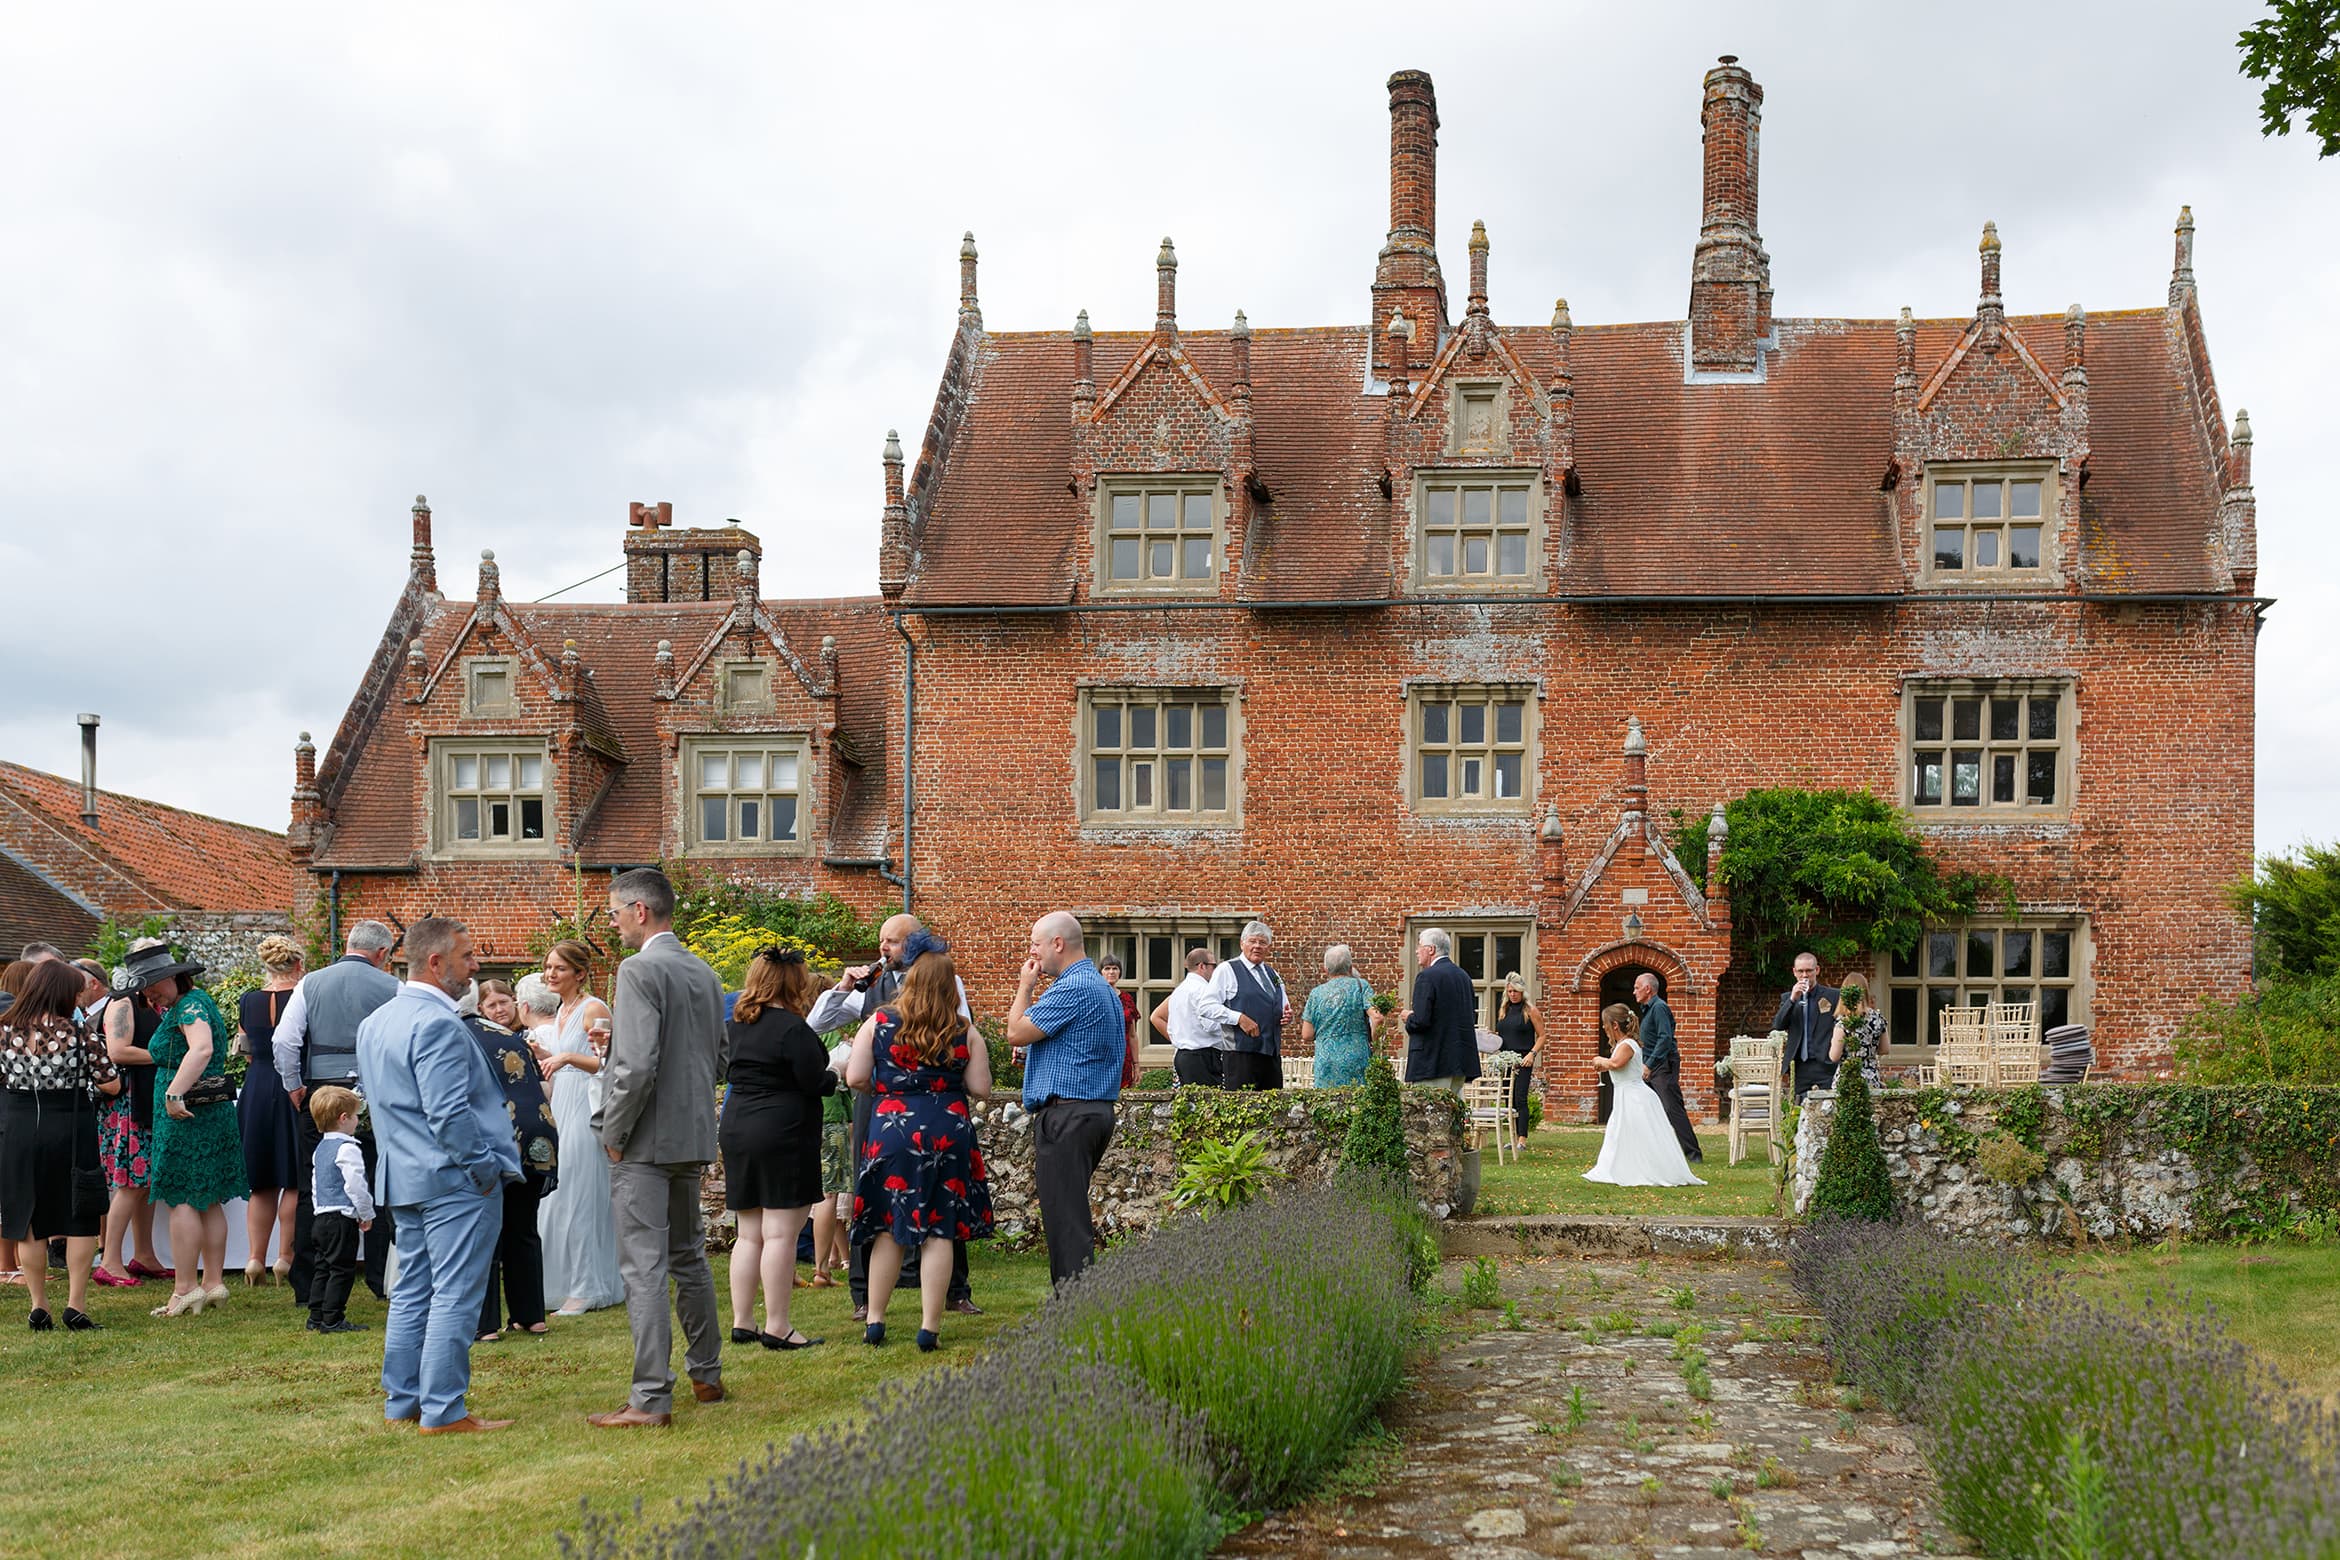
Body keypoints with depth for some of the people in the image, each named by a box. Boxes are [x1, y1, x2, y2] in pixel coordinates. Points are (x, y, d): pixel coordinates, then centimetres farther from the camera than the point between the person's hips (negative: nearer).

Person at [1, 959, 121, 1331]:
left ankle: (39, 1306, 14)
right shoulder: (77, 1031, -9)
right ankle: (76, 1304, 1)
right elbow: (111, 1084, -7)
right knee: (81, 1219, 6)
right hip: (70, 1130, -3)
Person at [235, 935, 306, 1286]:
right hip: (294, 1092, -4)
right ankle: (286, 1257, 2)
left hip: (256, 1092, 4)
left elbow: (247, 1052, 13)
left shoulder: (247, 1002, 2)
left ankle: (255, 1257, 9)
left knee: (262, 1182, 12)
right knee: (295, 1181, 3)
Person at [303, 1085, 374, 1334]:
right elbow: (355, 1185, -19)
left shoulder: (321, 1148, 15)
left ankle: (317, 1317, 17)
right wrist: (366, 1214, -8)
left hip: (321, 1218, 10)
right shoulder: (347, 1149, -15)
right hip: (342, 1220, -10)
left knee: (322, 1267, 14)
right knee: (341, 1269, -4)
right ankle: (332, 1319, -4)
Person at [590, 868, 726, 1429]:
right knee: (689, 1257, 19)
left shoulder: (640, 971, -15)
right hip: (693, 1137, 9)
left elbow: (637, 1064, -22)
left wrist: (613, 1131, -12)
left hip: (644, 1143, -9)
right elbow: (718, 1057, 18)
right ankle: (706, 1375, 28)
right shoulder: (704, 973, 11)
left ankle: (651, 1398, -6)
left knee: (644, 1269, -6)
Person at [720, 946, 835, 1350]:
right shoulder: (792, 1027, -14)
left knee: (749, 1234, 13)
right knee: (781, 1233, -5)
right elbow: (815, 1083, -13)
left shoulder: (734, 1025, 10)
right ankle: (777, 1327, -5)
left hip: (736, 1131, 8)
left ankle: (742, 1323, 14)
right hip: (783, 1134, -8)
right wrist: (835, 1075, 7)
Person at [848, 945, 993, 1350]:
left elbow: (856, 1078, -1)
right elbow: (981, 1089, 1)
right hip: (948, 1130, 0)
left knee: (889, 1229, 11)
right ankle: (930, 1328, 2)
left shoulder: (878, 1023, -1)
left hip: (892, 1129, 0)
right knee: (939, 1232, 2)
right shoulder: (964, 1032, -1)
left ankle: (875, 1321, 14)